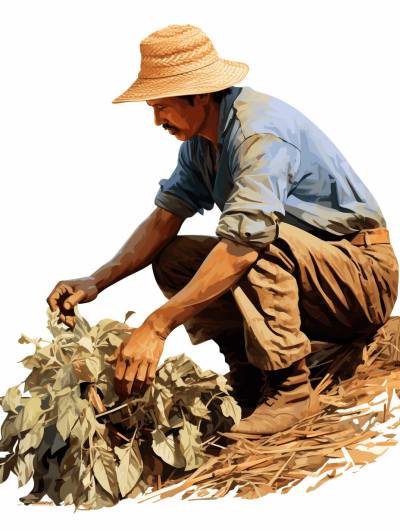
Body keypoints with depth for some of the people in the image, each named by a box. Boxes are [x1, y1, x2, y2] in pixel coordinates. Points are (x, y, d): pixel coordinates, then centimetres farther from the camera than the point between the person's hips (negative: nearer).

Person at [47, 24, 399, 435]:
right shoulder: (200, 138, 3)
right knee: (172, 259, -3)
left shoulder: (260, 133, -27)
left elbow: (242, 245, -38)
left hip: (363, 273, -8)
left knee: (259, 238, -35)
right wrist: (96, 282, -13)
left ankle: (290, 390, -24)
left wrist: (156, 327, -40)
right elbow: (164, 219, 2)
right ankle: (252, 385, -2)